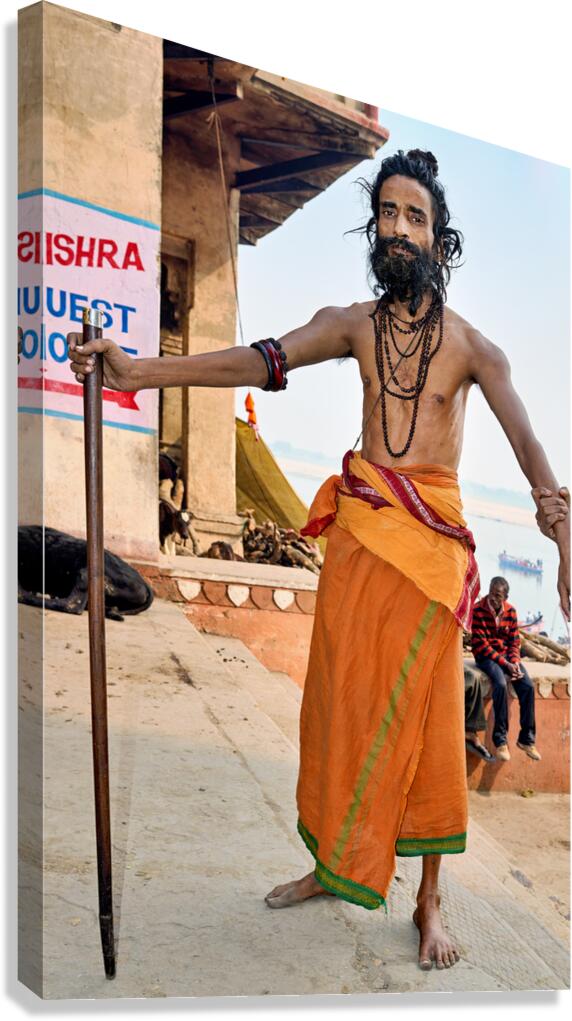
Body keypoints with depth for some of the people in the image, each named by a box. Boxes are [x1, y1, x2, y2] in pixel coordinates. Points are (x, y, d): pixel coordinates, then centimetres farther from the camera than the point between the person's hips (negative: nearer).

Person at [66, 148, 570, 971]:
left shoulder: (471, 345, 0)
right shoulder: (352, 323, 7)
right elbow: (261, 360, -9)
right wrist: (140, 370, -25)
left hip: (431, 539, -2)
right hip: (356, 530, 3)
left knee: (426, 716, 0)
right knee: (343, 697, 6)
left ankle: (429, 901, 13)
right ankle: (335, 866, 24)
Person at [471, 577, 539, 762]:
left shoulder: (511, 611, 2)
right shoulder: (478, 610, -13)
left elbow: (515, 641, 7)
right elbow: (481, 644, -15)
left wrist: (515, 661, -13)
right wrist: (505, 664, -20)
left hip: (507, 654, 5)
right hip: (486, 656, -5)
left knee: (527, 686, -19)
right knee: (501, 684, -33)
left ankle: (527, 739, -9)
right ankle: (500, 740, -25)